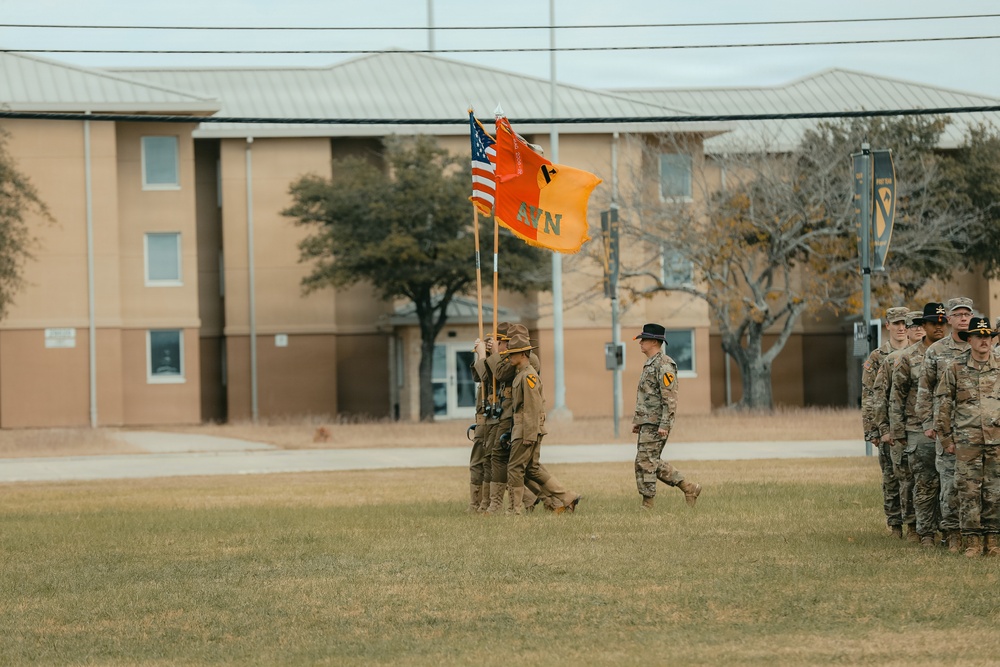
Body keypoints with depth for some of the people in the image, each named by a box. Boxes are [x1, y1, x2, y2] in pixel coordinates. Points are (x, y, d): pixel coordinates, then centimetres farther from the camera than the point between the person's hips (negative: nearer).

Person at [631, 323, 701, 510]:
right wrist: (637, 421, 23)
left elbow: (670, 397, -19)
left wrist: (664, 424, -23)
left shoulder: (663, 365, -14)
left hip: (655, 424, -10)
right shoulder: (649, 364, 18)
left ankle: (647, 505, -4)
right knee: (653, 463, 10)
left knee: (645, 463, -9)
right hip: (646, 423, 10)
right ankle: (689, 488, 14)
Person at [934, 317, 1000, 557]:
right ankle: (972, 541, 3)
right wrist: (946, 437, 2)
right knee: (969, 491, -2)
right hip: (967, 440, -1)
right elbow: (943, 403, 5)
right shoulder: (955, 368, 2)